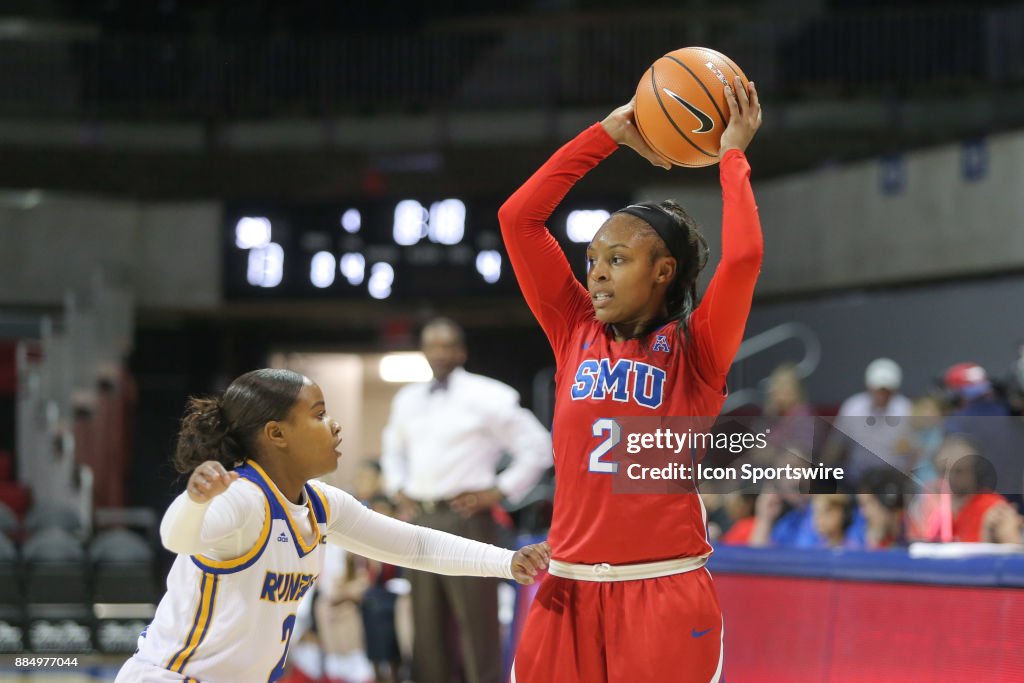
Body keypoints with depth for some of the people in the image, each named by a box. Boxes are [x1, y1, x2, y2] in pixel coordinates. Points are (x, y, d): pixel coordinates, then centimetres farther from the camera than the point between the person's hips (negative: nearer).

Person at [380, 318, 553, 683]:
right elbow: (393, 446, 34)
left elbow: (537, 447, -4)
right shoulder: (407, 400, 15)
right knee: (427, 628, 11)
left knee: (477, 626, -6)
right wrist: (397, 487, 18)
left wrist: (499, 492, -8)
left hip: (465, 518, -6)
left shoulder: (487, 397, -5)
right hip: (419, 520, 6)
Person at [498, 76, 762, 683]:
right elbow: (518, 218, 6)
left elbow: (744, 258, -18)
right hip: (570, 590, 4)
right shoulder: (576, 333, 10)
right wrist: (608, 134, 7)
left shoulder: (694, 353, 0)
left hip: (665, 593, -3)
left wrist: (733, 157, -5)